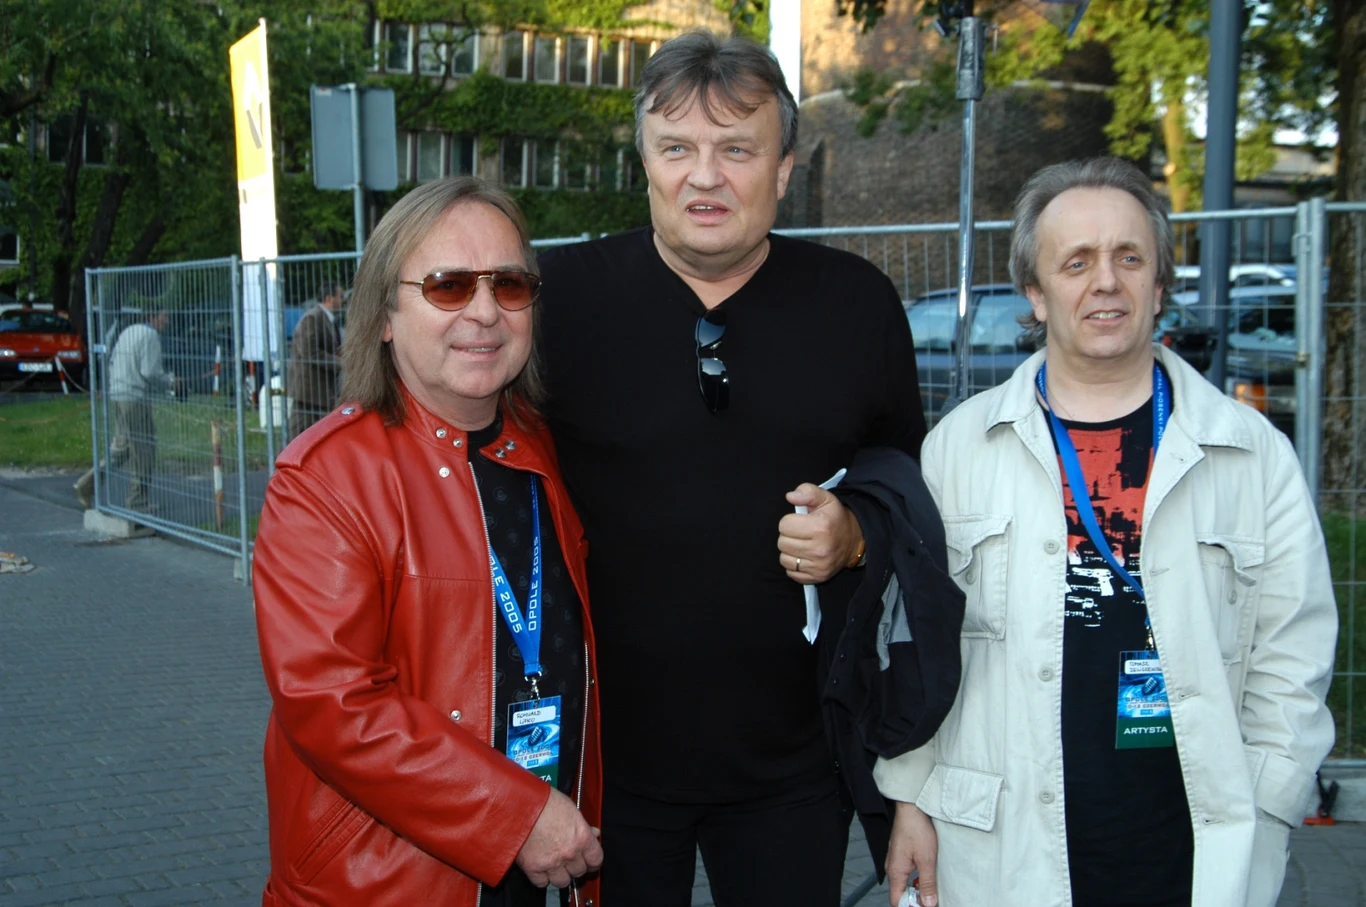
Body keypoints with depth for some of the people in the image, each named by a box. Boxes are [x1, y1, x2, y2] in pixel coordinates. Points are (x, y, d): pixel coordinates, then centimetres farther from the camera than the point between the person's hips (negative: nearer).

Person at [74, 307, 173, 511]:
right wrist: (169, 381, -2)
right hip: (136, 398, -9)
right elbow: (150, 372, -19)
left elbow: (112, 362, 20)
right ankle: (137, 501, 4)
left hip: (117, 396, 9)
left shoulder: (128, 331, 16)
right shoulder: (150, 335, -12)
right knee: (143, 451, 0)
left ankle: (88, 483, 8)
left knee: (121, 447, 17)